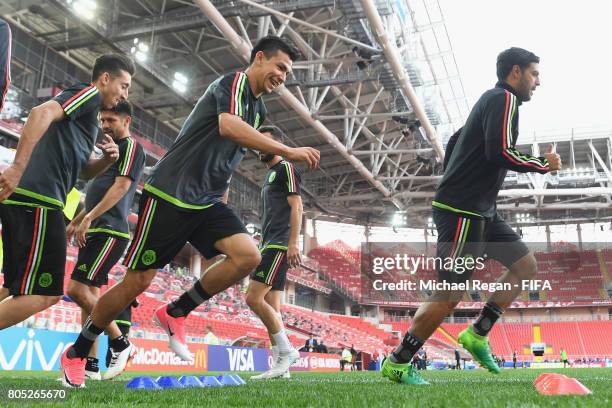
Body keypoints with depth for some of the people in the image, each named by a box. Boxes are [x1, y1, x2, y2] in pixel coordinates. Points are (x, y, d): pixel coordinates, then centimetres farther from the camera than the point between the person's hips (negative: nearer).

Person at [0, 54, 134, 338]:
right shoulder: (89, 94, 1)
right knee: (45, 294, -8)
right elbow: (42, 112, -19)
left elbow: (85, 171, 34)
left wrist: (108, 159, 12)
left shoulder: (87, 114, 28)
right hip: (38, 201, -10)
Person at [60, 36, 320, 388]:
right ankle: (76, 353, 19)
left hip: (206, 202, 8)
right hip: (169, 194, -8)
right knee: (139, 280, -3)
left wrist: (220, 207, 26)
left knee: (248, 255, -16)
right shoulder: (235, 82, -8)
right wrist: (288, 151, -32)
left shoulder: (258, 111, 17)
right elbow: (228, 125, -31)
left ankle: (176, 314, 1)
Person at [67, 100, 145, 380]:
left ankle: (120, 344, -4)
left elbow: (121, 186, -15)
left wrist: (89, 217, -21)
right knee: (89, 293, 6)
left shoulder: (131, 147, -3)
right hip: (95, 232, 9)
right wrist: (76, 221, 23)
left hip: (110, 232, -9)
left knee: (78, 289, -16)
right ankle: (90, 365, 9)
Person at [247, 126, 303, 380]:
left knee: (254, 297, -16)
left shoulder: (286, 169, -2)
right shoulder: (270, 175, 26)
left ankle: (286, 350, -8)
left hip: (280, 244, -10)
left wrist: (293, 243, -21)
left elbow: (296, 208, -12)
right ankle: (281, 366, 4)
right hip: (270, 245, 10)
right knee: (271, 306, 4)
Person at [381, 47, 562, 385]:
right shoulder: (504, 98, -8)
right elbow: (500, 152, -21)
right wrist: (544, 164, -8)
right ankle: (396, 364, 3)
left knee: (526, 265, 12)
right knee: (449, 296, -8)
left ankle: (477, 334, 12)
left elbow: (455, 142, 26)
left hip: (480, 212, 11)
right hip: (461, 213, -11)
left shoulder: (491, 100, 22)